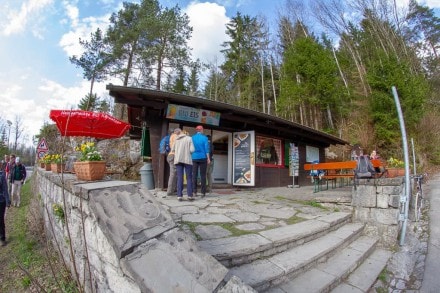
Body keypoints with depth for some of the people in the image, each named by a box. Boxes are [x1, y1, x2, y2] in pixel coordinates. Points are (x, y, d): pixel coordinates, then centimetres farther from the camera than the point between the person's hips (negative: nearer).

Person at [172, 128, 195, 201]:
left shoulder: (176, 139, 8)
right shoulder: (189, 138, 1)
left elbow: (172, 150, 15)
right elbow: (192, 150, -5)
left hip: (178, 160, 2)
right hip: (187, 160, -2)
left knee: (180, 178, 1)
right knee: (189, 178, 5)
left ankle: (179, 196, -4)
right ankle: (190, 195, 2)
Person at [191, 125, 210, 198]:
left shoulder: (192, 138, 6)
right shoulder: (204, 138, -1)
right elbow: (206, 148, -5)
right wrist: (208, 158, -2)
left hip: (194, 158, 2)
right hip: (203, 158, -2)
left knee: (194, 175, 4)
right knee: (203, 175, 0)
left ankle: (194, 192, 2)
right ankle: (203, 192, -1)